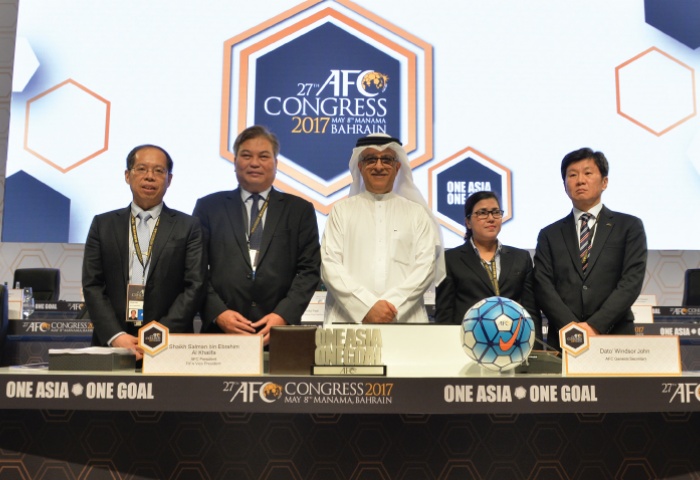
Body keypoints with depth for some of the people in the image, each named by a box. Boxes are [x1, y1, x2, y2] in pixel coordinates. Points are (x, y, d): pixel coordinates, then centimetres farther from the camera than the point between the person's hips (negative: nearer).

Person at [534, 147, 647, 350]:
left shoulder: (629, 226, 6)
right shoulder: (550, 235, 10)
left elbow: (632, 281, -4)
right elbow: (543, 286, 1)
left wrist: (595, 326, -14)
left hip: (615, 337, -1)